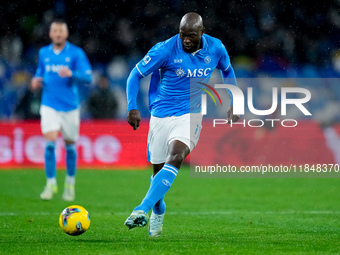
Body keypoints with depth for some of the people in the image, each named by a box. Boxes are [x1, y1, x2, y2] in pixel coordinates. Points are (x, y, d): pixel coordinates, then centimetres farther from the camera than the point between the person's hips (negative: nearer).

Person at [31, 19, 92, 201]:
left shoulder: (76, 53, -3)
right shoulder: (43, 53, 8)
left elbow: (88, 77, -10)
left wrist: (71, 74, -28)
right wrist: (36, 80, 0)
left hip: (70, 106, -1)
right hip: (49, 105, 1)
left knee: (69, 145, 8)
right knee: (50, 142, -14)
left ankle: (70, 184, 26)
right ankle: (51, 183, -7)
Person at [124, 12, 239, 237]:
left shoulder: (216, 48, -4)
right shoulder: (165, 50, -13)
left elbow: (227, 71, 18)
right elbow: (136, 75, -4)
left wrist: (233, 106, 15)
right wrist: (132, 108, -14)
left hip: (191, 115, 0)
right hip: (161, 115, 0)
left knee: (175, 156, -27)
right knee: (158, 168, 8)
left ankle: (143, 209, -33)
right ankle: (158, 212, 37)